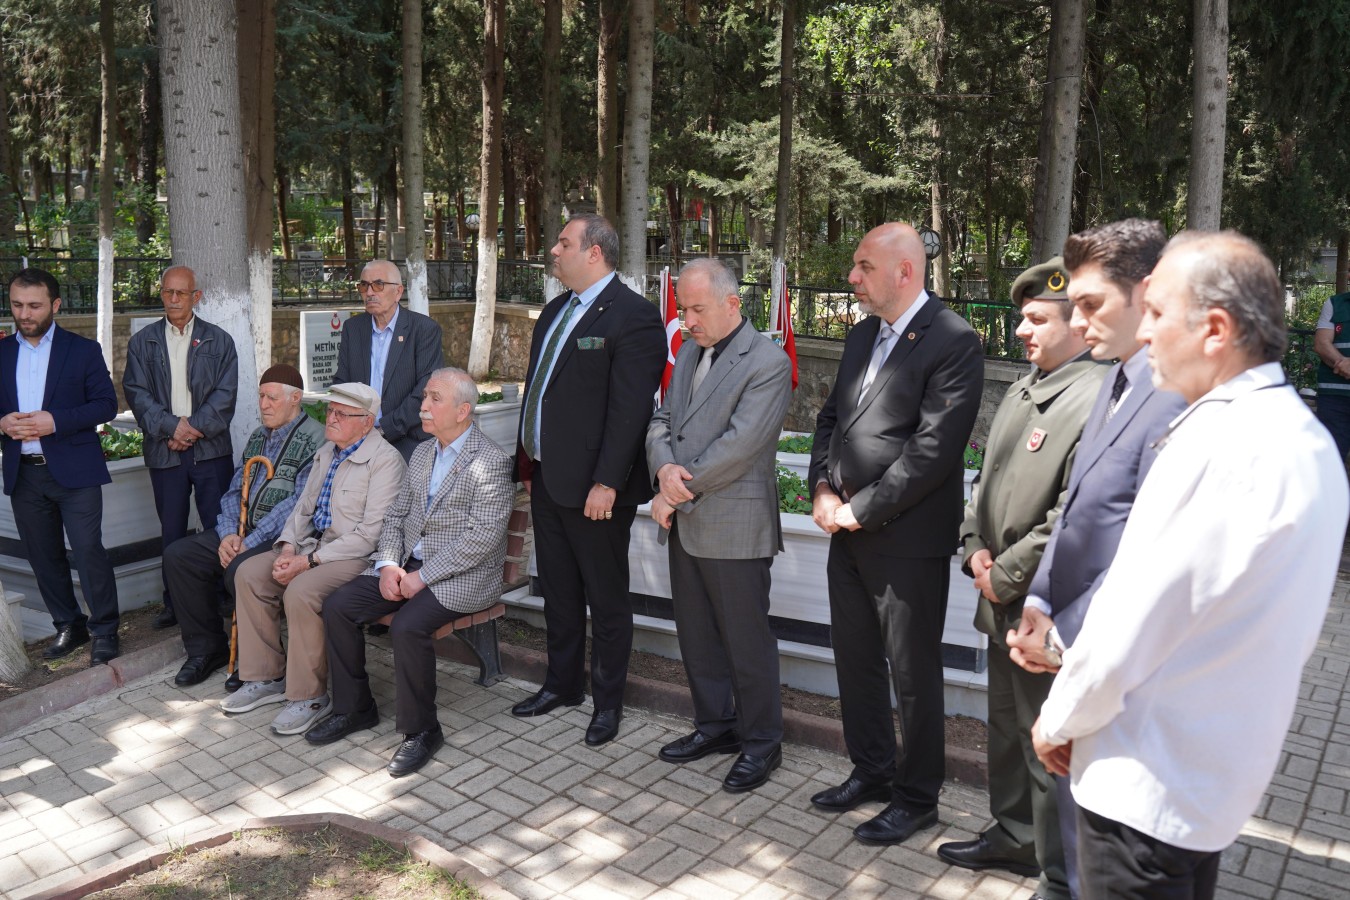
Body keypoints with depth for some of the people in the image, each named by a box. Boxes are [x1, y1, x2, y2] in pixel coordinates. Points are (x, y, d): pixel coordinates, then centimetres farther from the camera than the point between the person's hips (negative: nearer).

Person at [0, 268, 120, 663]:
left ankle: (104, 630, 7)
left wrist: (56, 421, -17)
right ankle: (68, 626, 26)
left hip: (74, 470, -4)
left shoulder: (83, 350, -1)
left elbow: (107, 403, -5)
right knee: (44, 557, 12)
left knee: (88, 552, -6)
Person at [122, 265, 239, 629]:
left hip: (210, 448, -2)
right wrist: (172, 426, -13)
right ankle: (174, 604, 18)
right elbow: (137, 393, 1)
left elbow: (225, 394, -2)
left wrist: (194, 428, -13)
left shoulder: (219, 341, 6)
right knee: (171, 531, 9)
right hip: (164, 450, 2)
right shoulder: (142, 343, 10)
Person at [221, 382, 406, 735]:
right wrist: (288, 548, -4)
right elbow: (303, 508, 17)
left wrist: (310, 561, -21)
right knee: (249, 573, -4)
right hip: (312, 545, 9)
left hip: (358, 556, -9)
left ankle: (309, 696, -12)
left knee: (301, 592, -30)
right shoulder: (326, 454, 15)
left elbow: (371, 533, -21)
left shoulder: (385, 460, -15)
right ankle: (267, 678, 6)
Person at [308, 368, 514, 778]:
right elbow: (396, 514, 15)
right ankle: (354, 708, 10)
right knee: (337, 606, -7)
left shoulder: (492, 462, -13)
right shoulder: (422, 454, 14)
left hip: (462, 576, -8)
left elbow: (481, 537, -20)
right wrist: (388, 564, -4)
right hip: (407, 564, 8)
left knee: (407, 626, -30)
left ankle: (421, 729, -9)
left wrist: (422, 577, -19)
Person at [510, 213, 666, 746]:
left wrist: (606, 482, -22)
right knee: (557, 592, 19)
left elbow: (630, 409, -20)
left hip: (595, 487, -8)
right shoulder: (556, 312, 14)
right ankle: (562, 684, 36)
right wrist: (528, 462, 15)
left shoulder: (633, 316, -14)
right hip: (548, 480, 9)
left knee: (607, 600, 7)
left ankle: (608, 702, 22)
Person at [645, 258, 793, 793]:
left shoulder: (768, 363, -13)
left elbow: (739, 445, -20)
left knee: (746, 639, 4)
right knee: (695, 632, 17)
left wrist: (676, 492, -14)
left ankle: (761, 742, 21)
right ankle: (715, 724, 35)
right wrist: (664, 468, -10)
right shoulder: (689, 354, 13)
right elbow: (661, 421, 11)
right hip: (685, 522, 8)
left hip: (734, 525, -8)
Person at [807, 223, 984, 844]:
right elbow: (831, 417, 16)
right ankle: (870, 770, 38)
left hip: (907, 538, -8)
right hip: (849, 533, 8)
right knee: (855, 659, 18)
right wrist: (822, 488, 0)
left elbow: (933, 449, -20)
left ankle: (917, 796, 25)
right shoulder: (862, 335, 13)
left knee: (913, 672, 7)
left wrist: (859, 509, -16)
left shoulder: (953, 342, -14)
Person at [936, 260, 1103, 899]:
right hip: (1003, 604, 9)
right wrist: (976, 547, 4)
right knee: (1007, 727, 23)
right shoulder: (1022, 390, 9)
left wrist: (1006, 577, -15)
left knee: (1048, 747, 5)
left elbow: (1074, 518, -23)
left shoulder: (1097, 401, -20)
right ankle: (1013, 835, 44)